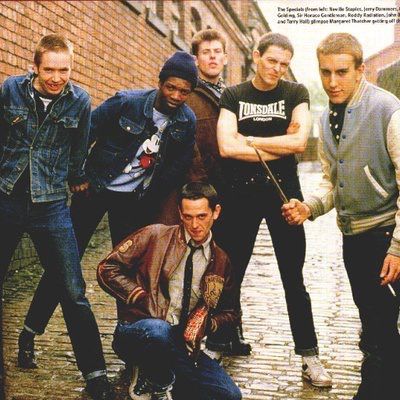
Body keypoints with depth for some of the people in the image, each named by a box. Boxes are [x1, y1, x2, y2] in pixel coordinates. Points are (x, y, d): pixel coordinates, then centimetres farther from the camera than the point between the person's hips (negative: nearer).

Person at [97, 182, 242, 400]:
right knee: (158, 331, -40)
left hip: (182, 344, 4)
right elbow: (107, 269, -4)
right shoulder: (155, 236, -1)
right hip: (136, 333, -4)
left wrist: (206, 324, -1)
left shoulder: (220, 261, 11)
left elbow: (229, 312, 21)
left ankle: (159, 380, 6)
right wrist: (144, 300, -12)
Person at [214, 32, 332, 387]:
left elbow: (299, 142, -13)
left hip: (284, 193, 0)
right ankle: (220, 343, 26)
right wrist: (280, 147, -11)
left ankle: (309, 355, 16)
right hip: (241, 194, 1)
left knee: (294, 279, 7)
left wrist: (248, 140, -10)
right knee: (230, 275, 10)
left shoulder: (296, 93, 3)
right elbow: (227, 147, -12)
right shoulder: (233, 96, 2)